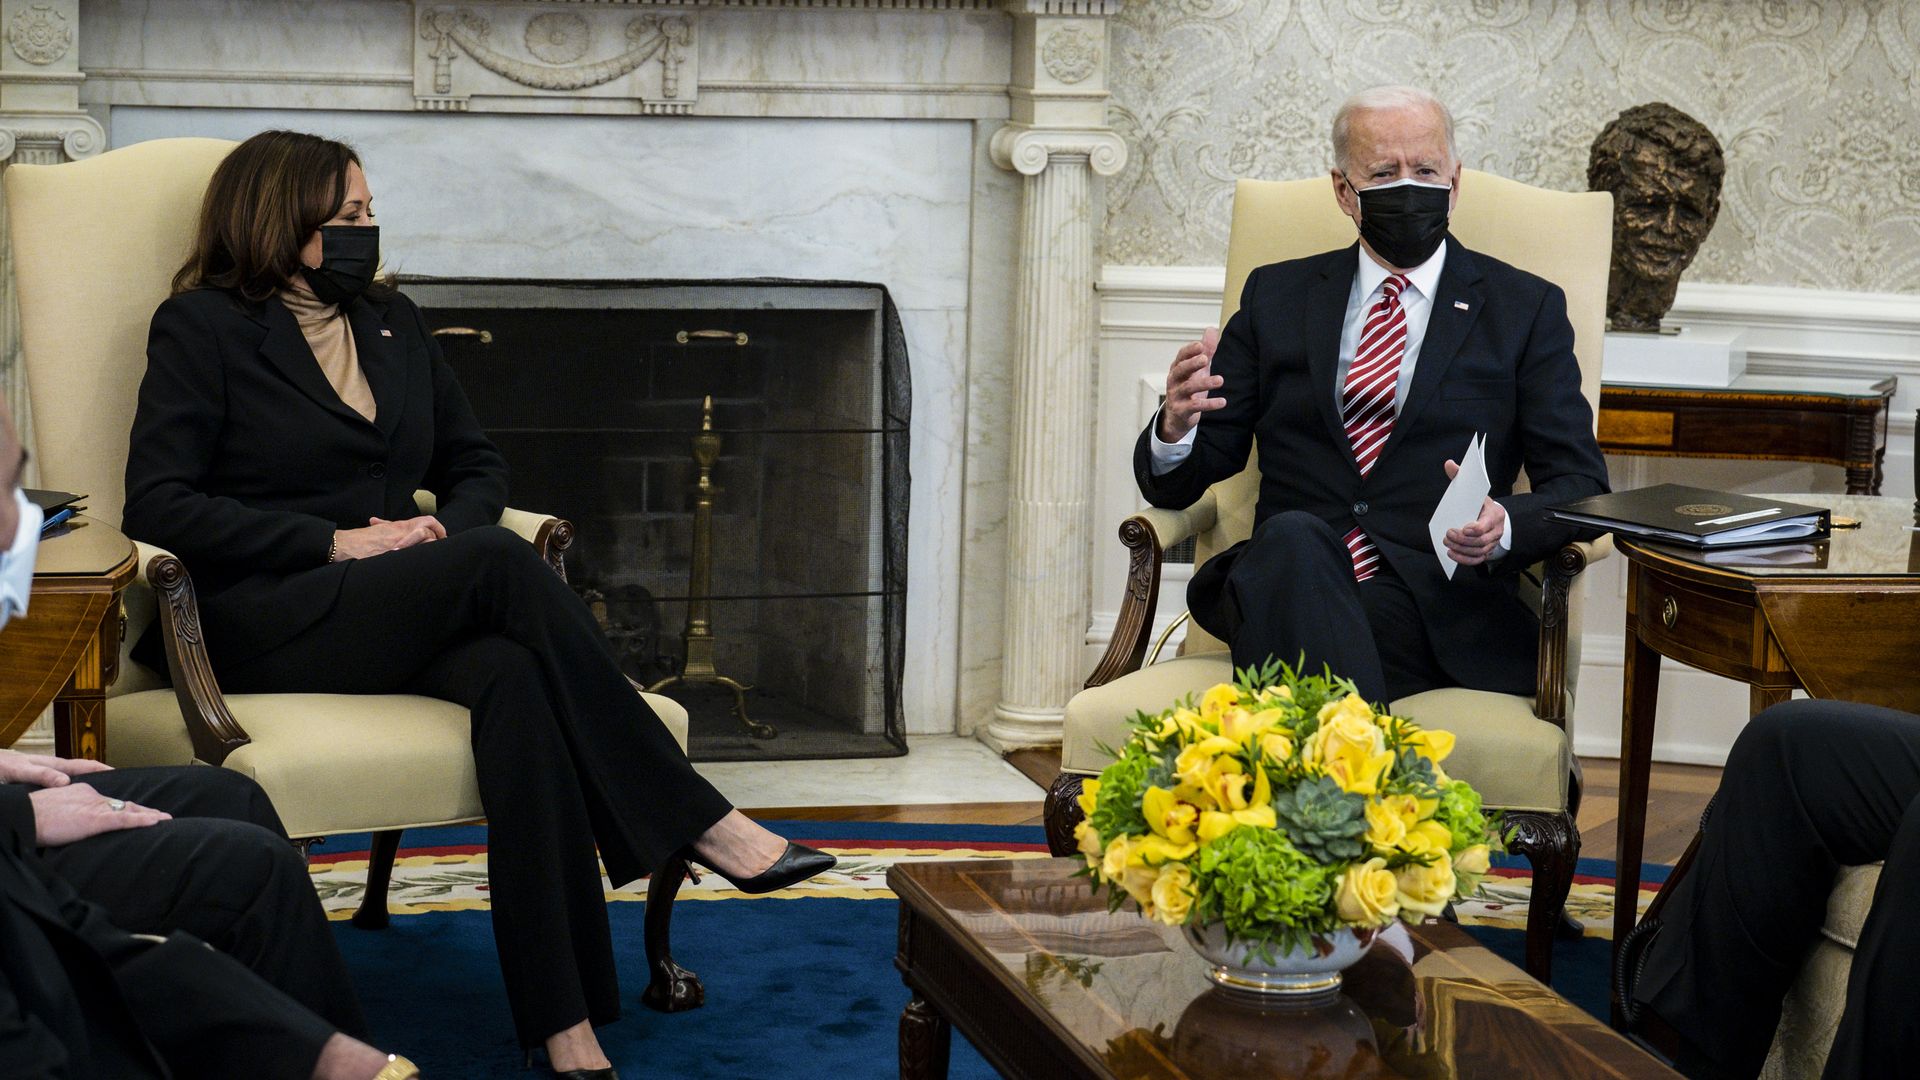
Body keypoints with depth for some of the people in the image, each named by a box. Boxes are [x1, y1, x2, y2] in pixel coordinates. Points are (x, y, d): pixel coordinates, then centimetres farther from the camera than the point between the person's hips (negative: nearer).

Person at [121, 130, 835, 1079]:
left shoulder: (392, 322, 20)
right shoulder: (203, 327, 3)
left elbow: (477, 465, 24)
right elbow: (156, 505, -7)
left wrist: (448, 527, -1)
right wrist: (335, 541, -15)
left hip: (401, 620, 5)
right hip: (269, 626, -5)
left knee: (514, 677, -33)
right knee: (503, 566, -32)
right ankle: (697, 822, -29)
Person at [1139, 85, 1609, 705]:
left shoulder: (1527, 309, 15)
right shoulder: (1277, 297, 19)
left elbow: (1581, 487, 9)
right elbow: (1175, 484, 17)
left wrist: (1505, 525, -16)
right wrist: (1175, 428, -10)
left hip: (1436, 601, -2)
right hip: (1283, 578, 3)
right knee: (1294, 539, -37)